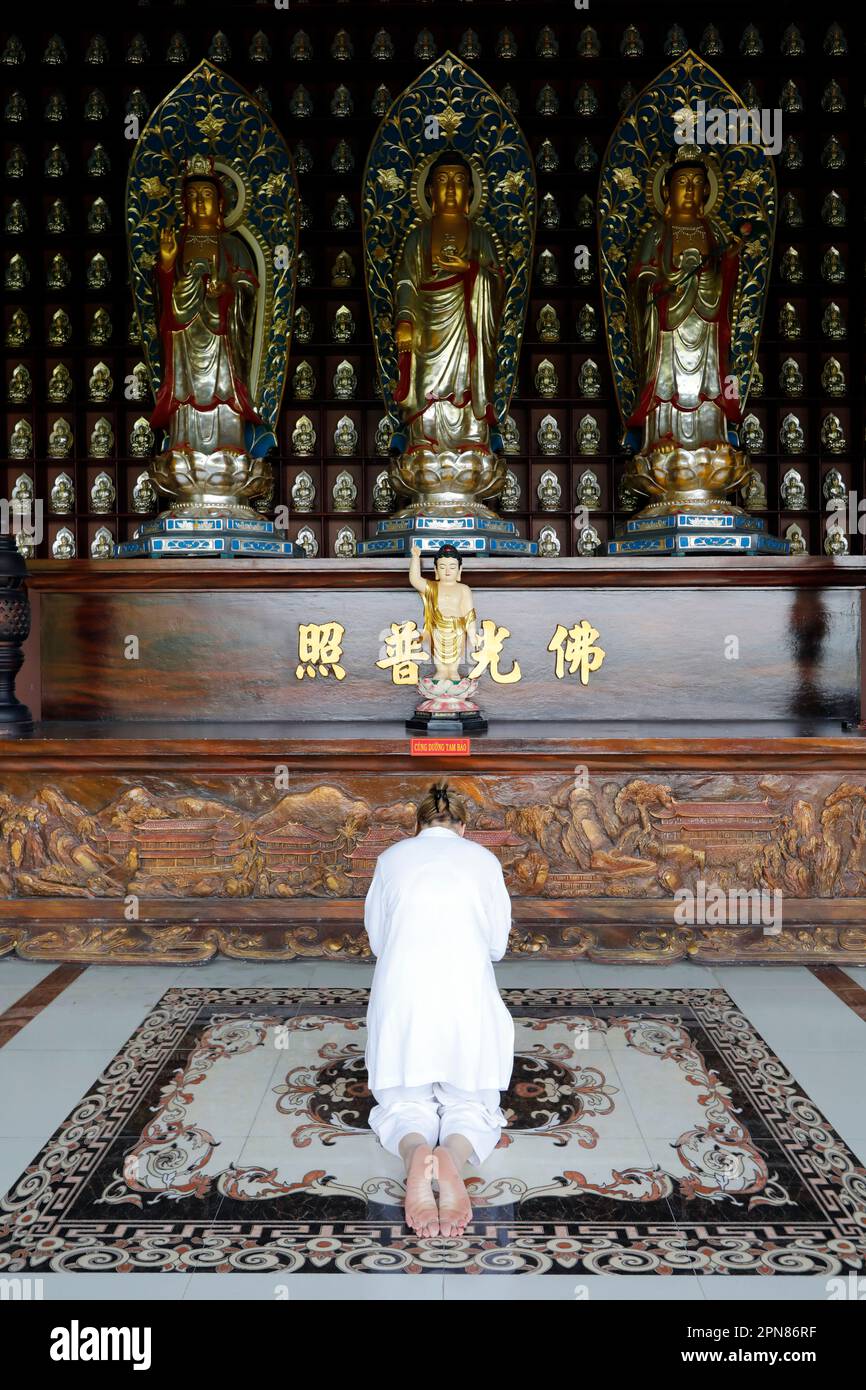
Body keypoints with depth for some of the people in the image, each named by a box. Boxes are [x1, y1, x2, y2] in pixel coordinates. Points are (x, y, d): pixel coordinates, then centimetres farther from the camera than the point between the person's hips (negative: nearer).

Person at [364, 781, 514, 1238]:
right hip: (467, 994, 0)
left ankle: (416, 1156, -23)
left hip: (400, 991, 0)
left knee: (403, 1103, 12)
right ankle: (454, 1160, -23)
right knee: (471, 1104, 12)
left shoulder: (392, 857, 14)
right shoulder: (484, 859, 14)